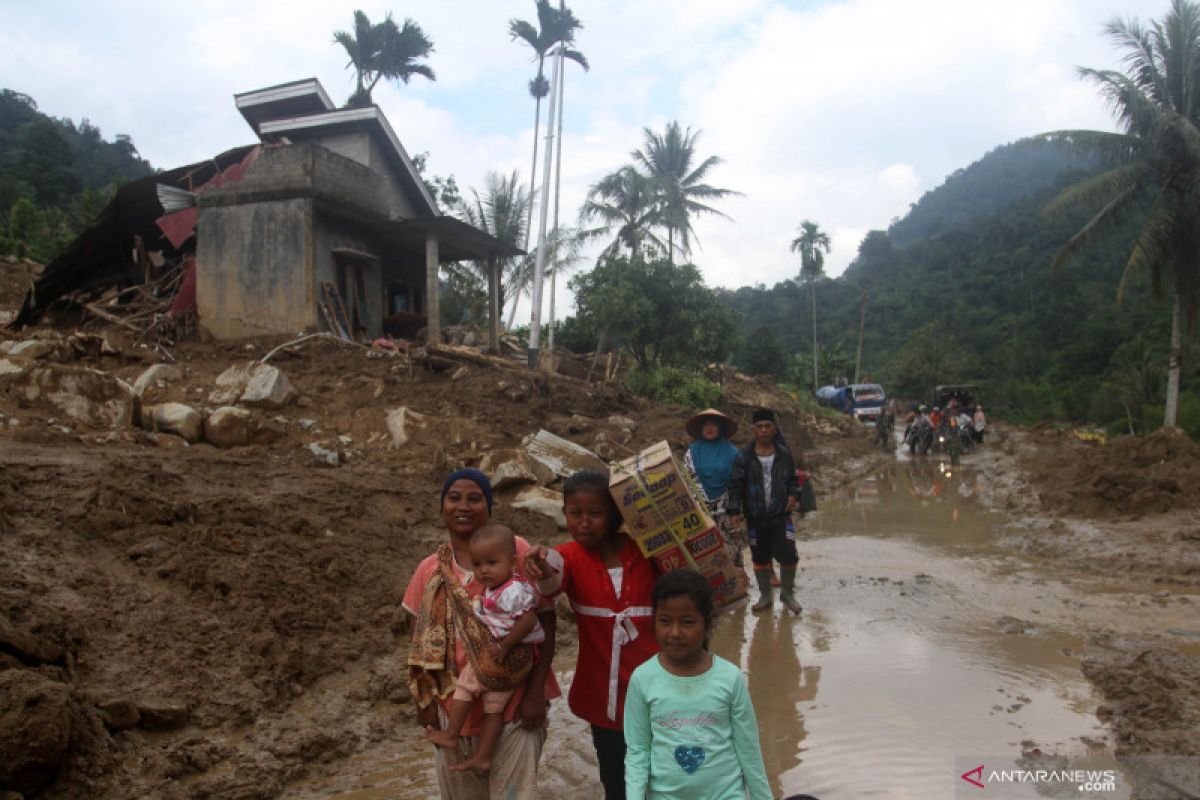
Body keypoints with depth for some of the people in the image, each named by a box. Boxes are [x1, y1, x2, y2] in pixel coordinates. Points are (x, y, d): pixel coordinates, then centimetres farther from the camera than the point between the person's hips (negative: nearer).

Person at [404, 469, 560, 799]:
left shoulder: (516, 552, -9)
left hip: (512, 701, -3)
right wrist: (424, 700, 3)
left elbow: (545, 621, -7)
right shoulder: (429, 570, 2)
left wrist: (536, 693, -11)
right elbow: (421, 642, 10)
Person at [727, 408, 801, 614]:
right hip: (755, 518, 0)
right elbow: (735, 485, -6)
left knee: (788, 554, -8)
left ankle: (787, 593, 16)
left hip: (780, 515, 0)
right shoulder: (744, 457, -5)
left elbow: (792, 478, 14)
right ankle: (765, 596, 28)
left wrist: (794, 494, -5)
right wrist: (734, 511, -14)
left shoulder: (784, 454, 2)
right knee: (760, 558, 11)